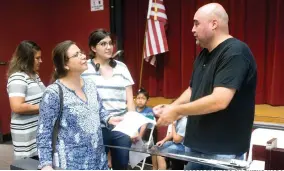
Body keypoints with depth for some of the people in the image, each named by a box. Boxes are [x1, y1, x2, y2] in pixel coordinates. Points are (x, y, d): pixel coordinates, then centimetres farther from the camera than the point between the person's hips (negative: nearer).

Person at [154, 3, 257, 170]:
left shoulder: (235, 53, -19)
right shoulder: (204, 54, 10)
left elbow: (219, 101, -28)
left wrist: (177, 111, -20)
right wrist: (170, 107, -1)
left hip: (223, 150, -8)